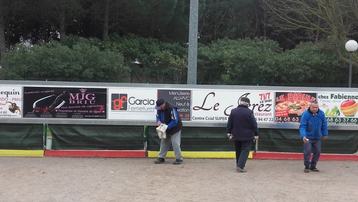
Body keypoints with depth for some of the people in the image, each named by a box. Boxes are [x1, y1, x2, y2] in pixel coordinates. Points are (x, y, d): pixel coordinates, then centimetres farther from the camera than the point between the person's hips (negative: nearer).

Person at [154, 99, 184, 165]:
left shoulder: (171, 109, -29)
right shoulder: (159, 109, -5)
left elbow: (175, 121, -28)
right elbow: (158, 116, 12)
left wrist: (167, 126, -30)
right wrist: (158, 121, -11)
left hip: (175, 129, -8)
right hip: (166, 129, 8)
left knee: (175, 143, -10)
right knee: (164, 142, 11)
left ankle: (179, 159, 2)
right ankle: (161, 158, 20)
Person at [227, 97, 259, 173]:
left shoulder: (233, 111, 1)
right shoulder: (249, 112, -11)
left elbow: (229, 123, 6)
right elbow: (254, 124, -8)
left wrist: (229, 132, 16)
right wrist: (256, 134, 1)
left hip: (236, 135, 4)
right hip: (246, 136, -4)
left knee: (238, 151, 16)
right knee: (245, 150, -1)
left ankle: (239, 165, 24)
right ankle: (240, 166, -12)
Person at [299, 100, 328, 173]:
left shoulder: (321, 113, -8)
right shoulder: (305, 114, -20)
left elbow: (324, 124, 6)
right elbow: (302, 126, -23)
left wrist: (325, 134, 11)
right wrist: (303, 136, -36)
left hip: (317, 137, 4)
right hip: (308, 137, -4)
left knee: (317, 151, 7)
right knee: (307, 151, -8)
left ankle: (313, 166, 22)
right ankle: (307, 166, 9)